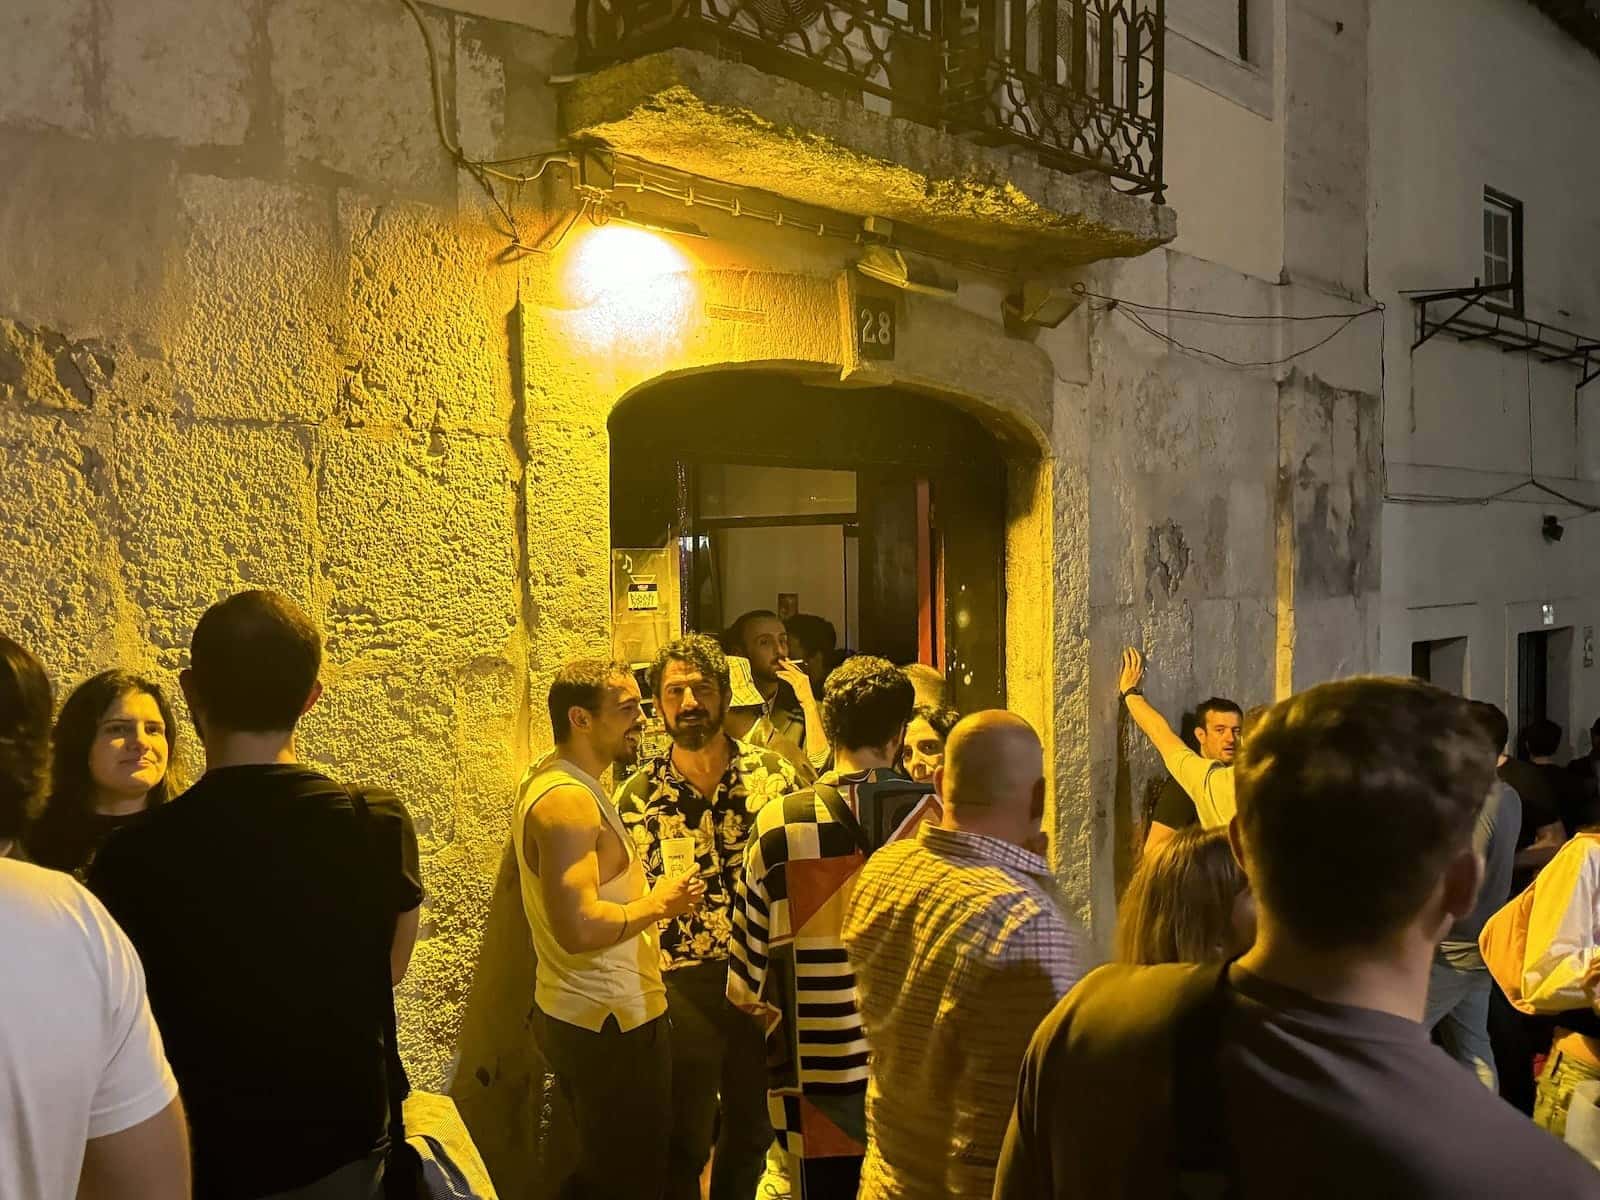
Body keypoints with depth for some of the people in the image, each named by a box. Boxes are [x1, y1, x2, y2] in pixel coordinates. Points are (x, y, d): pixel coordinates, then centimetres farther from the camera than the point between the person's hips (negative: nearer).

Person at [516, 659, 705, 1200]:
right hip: (610, 1023, -10)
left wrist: (648, 894, 12)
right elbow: (577, 927, -31)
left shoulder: (550, 783, 10)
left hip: (581, 1014, 10)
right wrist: (657, 904, -17)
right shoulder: (568, 799, -23)